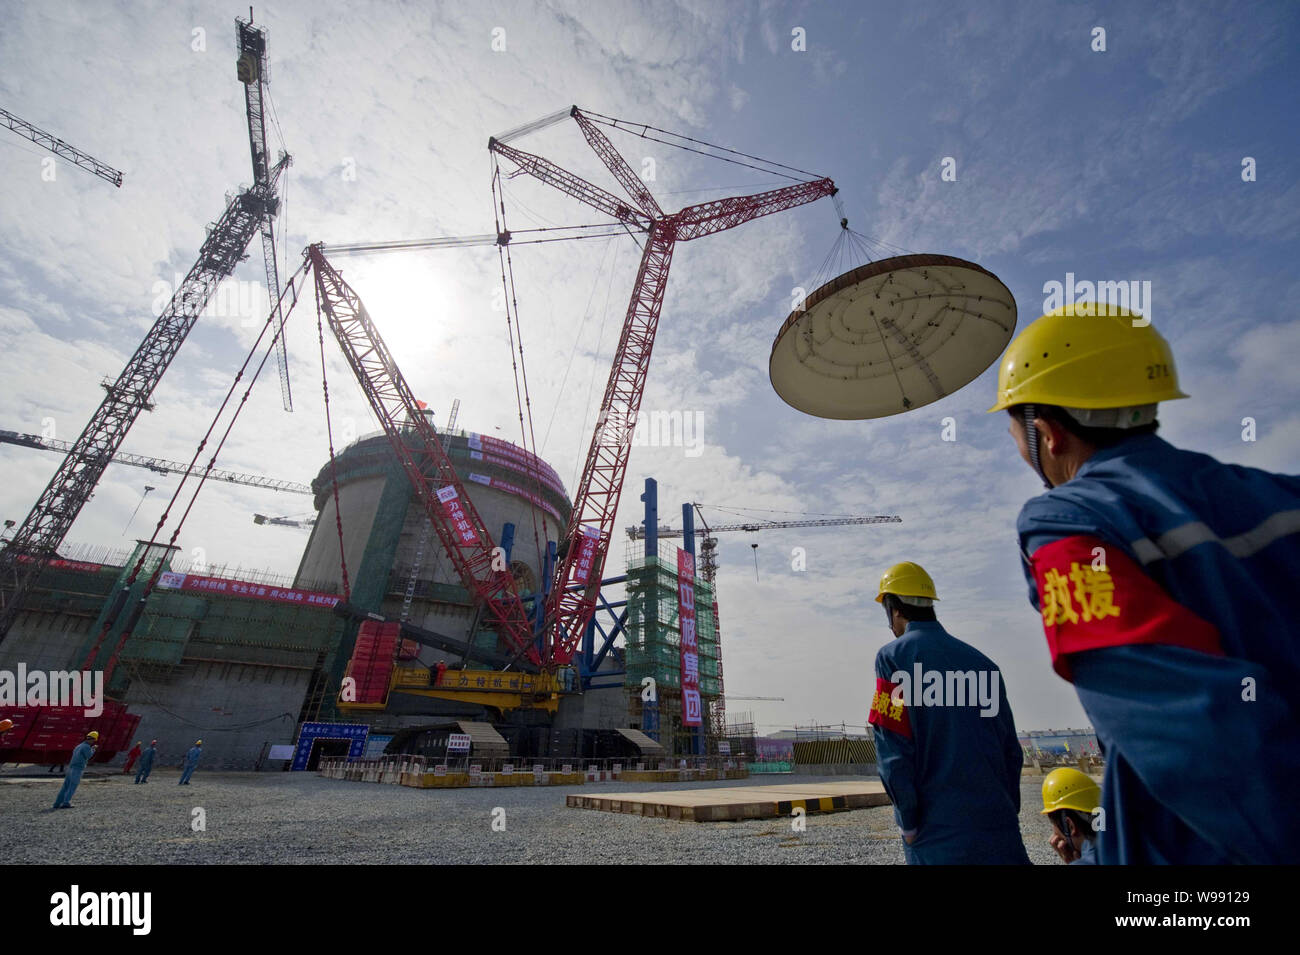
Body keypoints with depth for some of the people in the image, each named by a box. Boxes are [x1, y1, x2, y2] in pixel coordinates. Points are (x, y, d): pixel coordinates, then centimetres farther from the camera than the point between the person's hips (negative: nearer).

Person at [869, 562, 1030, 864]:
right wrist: (1008, 813, 19)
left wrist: (909, 825, -4)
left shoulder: (892, 656, -8)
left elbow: (893, 751, -13)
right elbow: (1011, 751, 12)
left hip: (938, 830, -5)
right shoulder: (982, 661, 9)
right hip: (999, 827, 5)